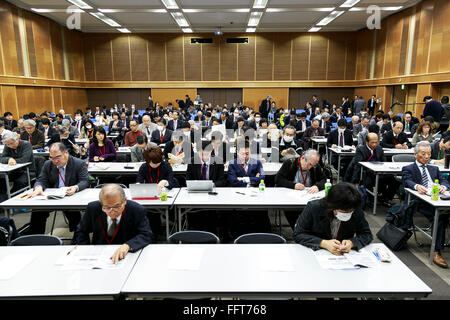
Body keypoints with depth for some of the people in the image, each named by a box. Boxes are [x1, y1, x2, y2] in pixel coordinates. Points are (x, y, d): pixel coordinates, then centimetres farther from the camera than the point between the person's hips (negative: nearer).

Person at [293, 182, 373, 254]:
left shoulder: (356, 211, -9)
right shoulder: (313, 207, -16)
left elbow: (367, 235, 0)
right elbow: (298, 235, -13)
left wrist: (352, 243, -22)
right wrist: (324, 243, -27)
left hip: (344, 256, 2)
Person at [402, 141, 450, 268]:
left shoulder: (434, 169, 32)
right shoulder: (408, 169, 15)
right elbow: (407, 181, -5)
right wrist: (417, 186, -29)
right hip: (421, 202, -4)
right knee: (439, 215, -33)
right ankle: (436, 252, -31)